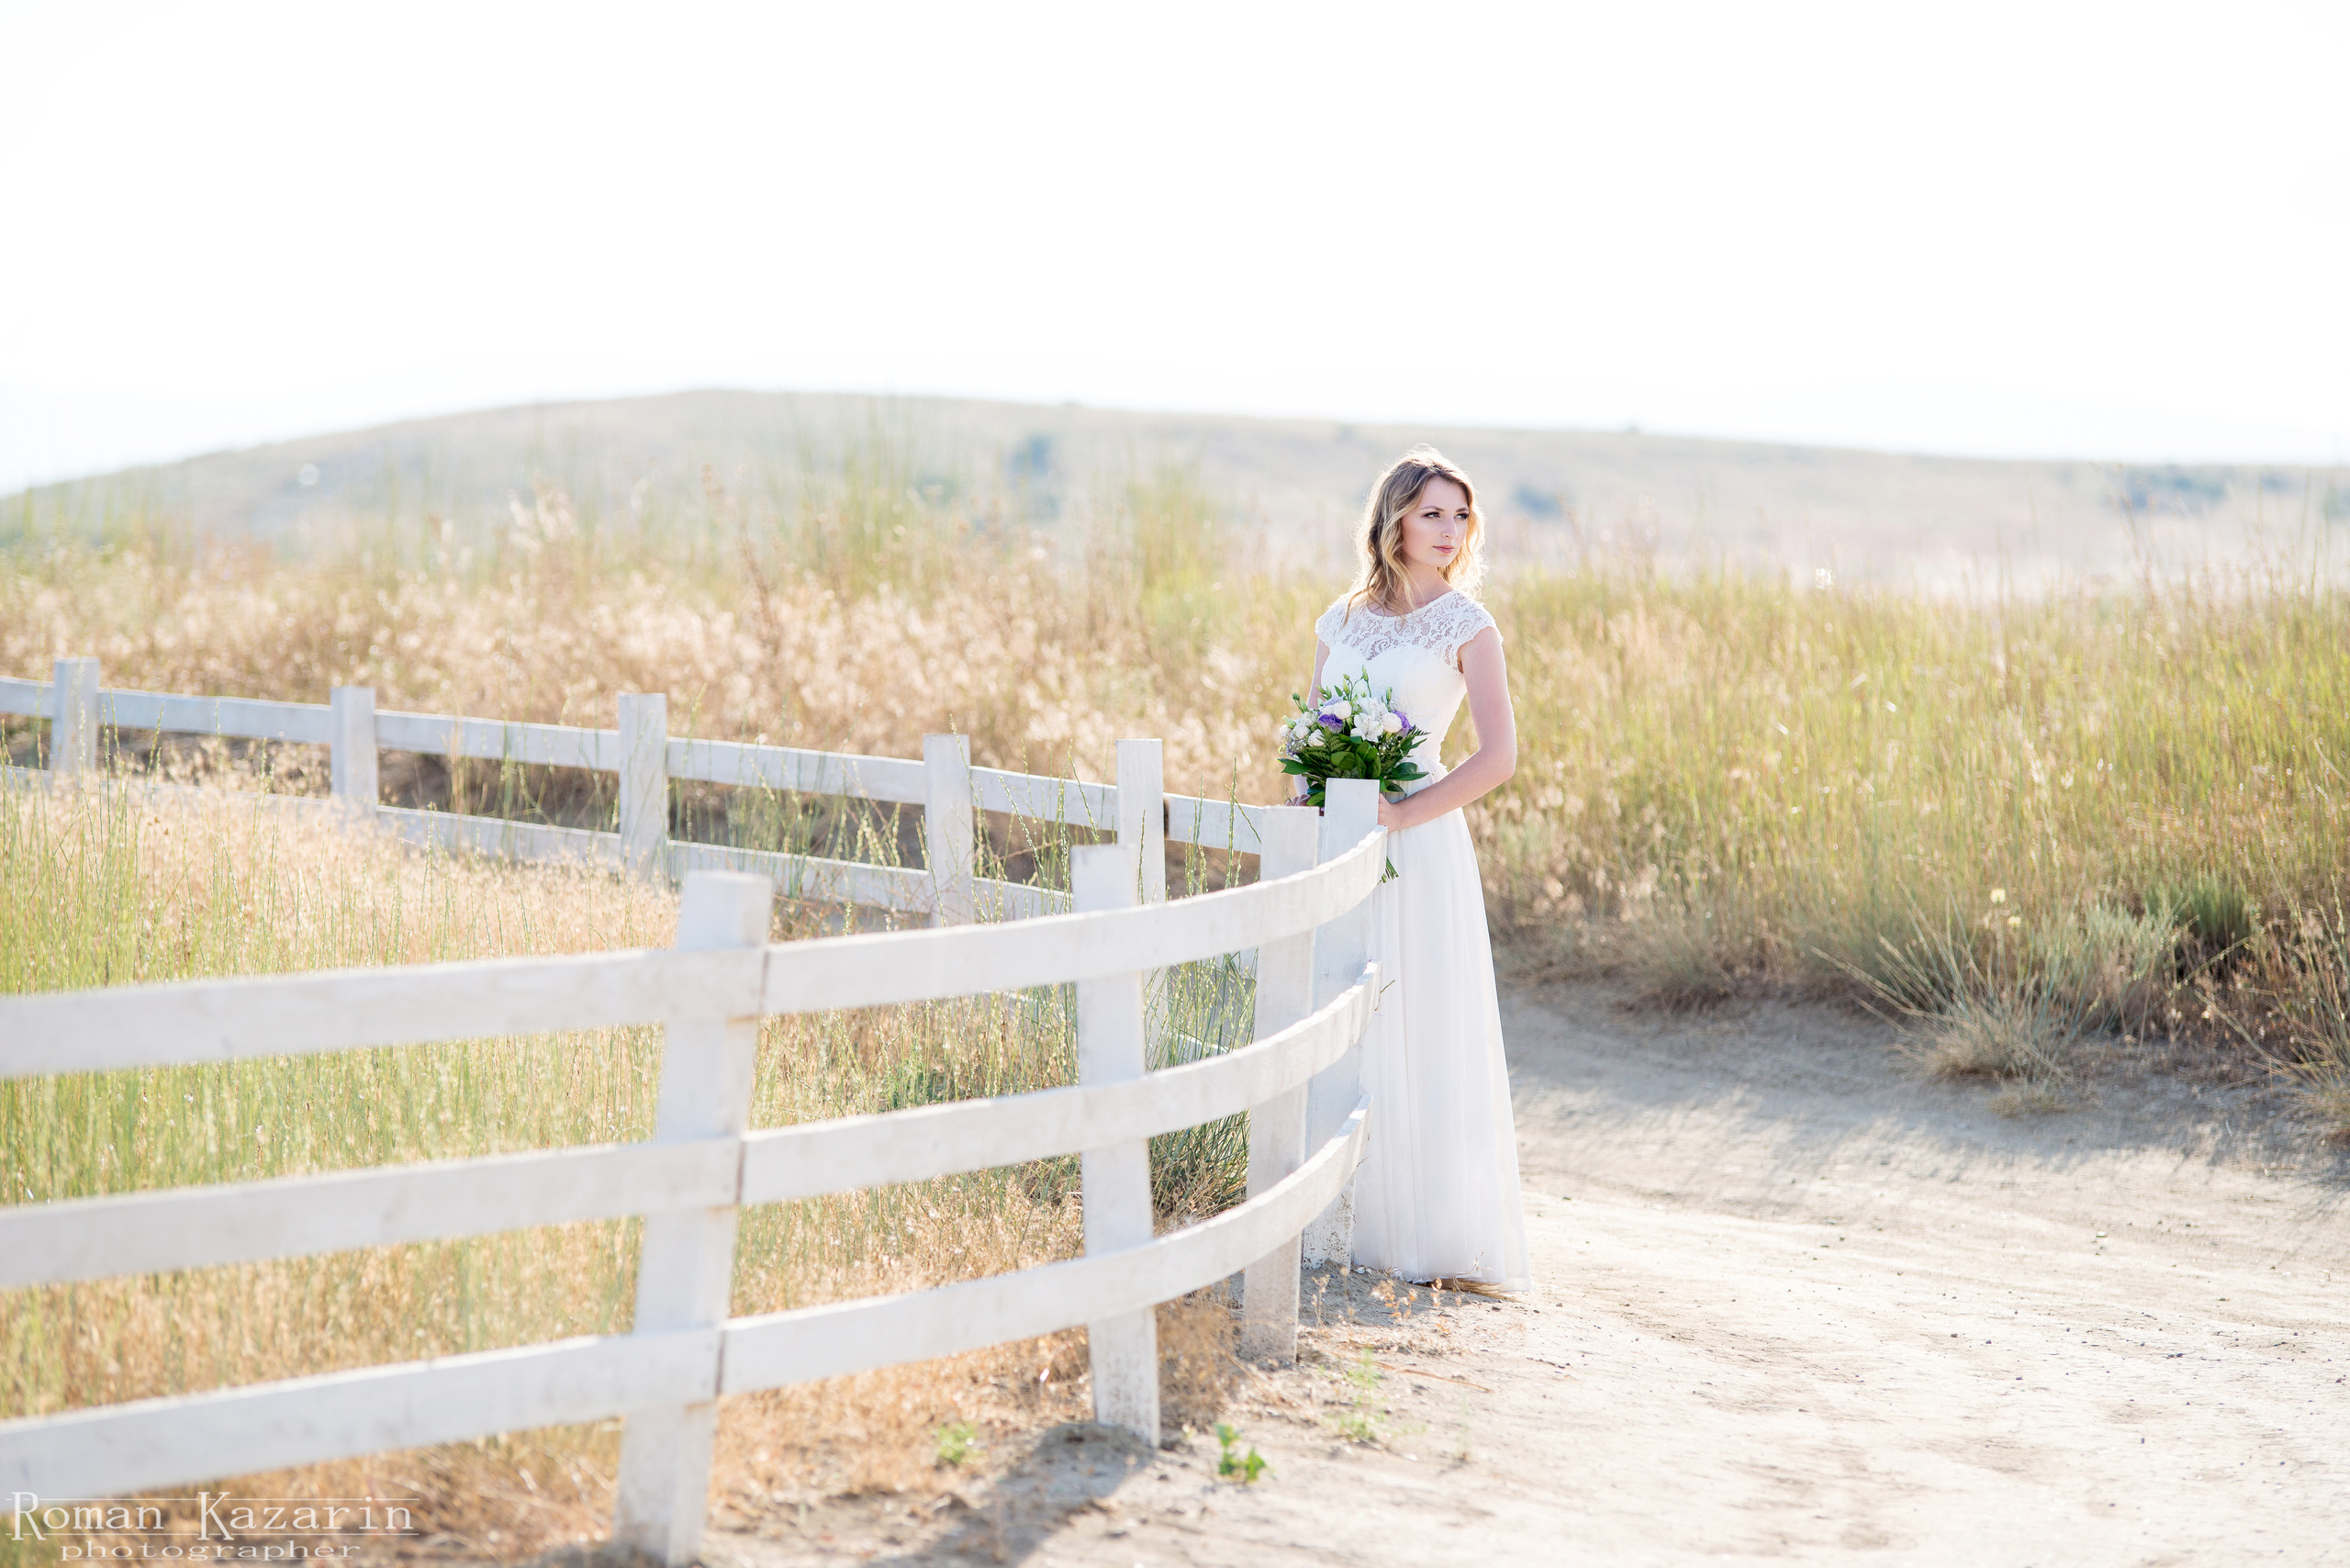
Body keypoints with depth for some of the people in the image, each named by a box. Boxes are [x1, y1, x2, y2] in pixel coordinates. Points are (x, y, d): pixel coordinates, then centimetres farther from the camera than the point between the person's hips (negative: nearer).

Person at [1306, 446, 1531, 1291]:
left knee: (1414, 1037, -3)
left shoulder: (1466, 626, -2)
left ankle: (1432, 1235, 5)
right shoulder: (1341, 620, 11)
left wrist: (1397, 814, -16)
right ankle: (1348, 1223, 15)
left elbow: (1498, 756, -10)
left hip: (1415, 845, -4)